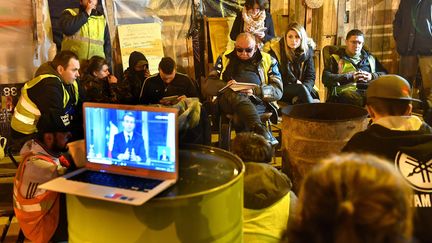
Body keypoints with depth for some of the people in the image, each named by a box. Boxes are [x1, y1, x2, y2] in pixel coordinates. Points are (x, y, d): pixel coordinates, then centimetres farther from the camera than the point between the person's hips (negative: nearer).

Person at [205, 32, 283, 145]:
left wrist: (255, 91, -12)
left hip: (257, 101, 0)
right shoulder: (224, 58, 22)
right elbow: (209, 86, 12)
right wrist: (226, 86, -11)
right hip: (227, 101, 0)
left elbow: (278, 91, 7)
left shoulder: (268, 60, 19)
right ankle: (259, 129, -52)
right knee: (235, 94, -37)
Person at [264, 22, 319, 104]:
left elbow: (311, 76, 3)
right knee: (301, 88, -32)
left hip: (300, 86, 3)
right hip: (280, 89, -3)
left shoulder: (307, 50, 3)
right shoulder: (275, 50, -7)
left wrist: (305, 88, -21)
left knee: (314, 93, -29)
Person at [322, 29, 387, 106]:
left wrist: (372, 76, 1)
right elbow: (326, 78, 1)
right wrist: (350, 76, -6)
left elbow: (384, 74, 23)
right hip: (347, 91, -3)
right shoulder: (336, 58, 16)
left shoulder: (370, 58, 29)